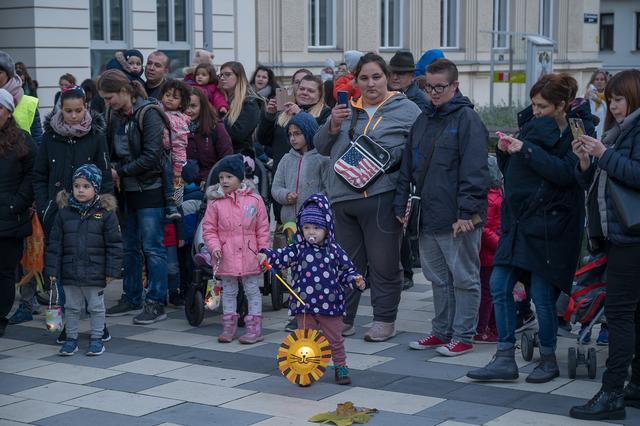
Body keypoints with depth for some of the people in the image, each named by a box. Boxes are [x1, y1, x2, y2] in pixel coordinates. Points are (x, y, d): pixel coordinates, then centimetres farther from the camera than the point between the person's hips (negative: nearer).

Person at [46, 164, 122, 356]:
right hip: (70, 272, 2)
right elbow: (55, 243, 3)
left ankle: (96, 339, 23)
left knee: (96, 307, 10)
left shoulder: (106, 212, -6)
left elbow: (114, 244, -5)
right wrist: (52, 270, -1)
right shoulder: (64, 212, 0)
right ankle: (71, 338, 25)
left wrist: (112, 270, -8)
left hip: (95, 272, -2)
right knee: (71, 307, 13)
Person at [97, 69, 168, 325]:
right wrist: (112, 170, 1)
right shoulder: (115, 117, 10)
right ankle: (132, 299, 23)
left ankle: (156, 303, 1)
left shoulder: (148, 114, -13)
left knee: (152, 247, -4)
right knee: (129, 246, 13)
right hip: (126, 189, 8)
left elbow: (151, 156, -18)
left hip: (149, 189, -8)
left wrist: (121, 171, -13)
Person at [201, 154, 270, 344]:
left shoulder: (254, 199, -2)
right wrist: (214, 246, -11)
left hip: (249, 255, -1)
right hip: (226, 256, 1)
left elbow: (262, 228, 2)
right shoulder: (215, 202, -2)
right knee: (228, 291, 11)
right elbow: (209, 229, 3)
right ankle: (229, 326, 20)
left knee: (252, 290, 6)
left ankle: (254, 328, 12)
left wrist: (264, 250, -2)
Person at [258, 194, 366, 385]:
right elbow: (282, 256, -14)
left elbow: (347, 269, 7)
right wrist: (267, 256, -31)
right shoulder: (298, 249, -1)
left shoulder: (335, 250, 0)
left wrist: (356, 281, -10)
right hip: (304, 306, 0)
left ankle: (340, 367, 26)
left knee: (335, 339, 12)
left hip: (329, 305, 0)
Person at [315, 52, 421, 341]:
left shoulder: (406, 110, 1)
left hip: (381, 198, -5)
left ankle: (385, 320, 14)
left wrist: (391, 157, -16)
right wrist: (332, 126, -2)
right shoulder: (346, 110, 16)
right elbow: (320, 147, 16)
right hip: (342, 197, 5)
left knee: (383, 263, 2)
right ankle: (343, 318, 23)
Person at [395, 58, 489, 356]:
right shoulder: (423, 121, 15)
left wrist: (468, 212, -20)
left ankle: (463, 336, 11)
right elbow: (408, 167, 18)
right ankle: (441, 331, 26)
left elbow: (474, 170, -15)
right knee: (438, 278, 15)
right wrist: (401, 205, 12)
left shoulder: (467, 119, -8)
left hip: (457, 219, -7)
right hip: (427, 217, 7)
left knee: (463, 278, 3)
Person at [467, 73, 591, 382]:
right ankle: (505, 359, 9)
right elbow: (511, 173, 17)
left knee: (542, 294, -1)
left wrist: (527, 150, -21)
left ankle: (548, 360, 18)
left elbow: (565, 172, -20)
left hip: (550, 224, -6)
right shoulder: (532, 127, 12)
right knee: (499, 287, 2)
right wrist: (505, 151, -3)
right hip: (519, 219, 7)